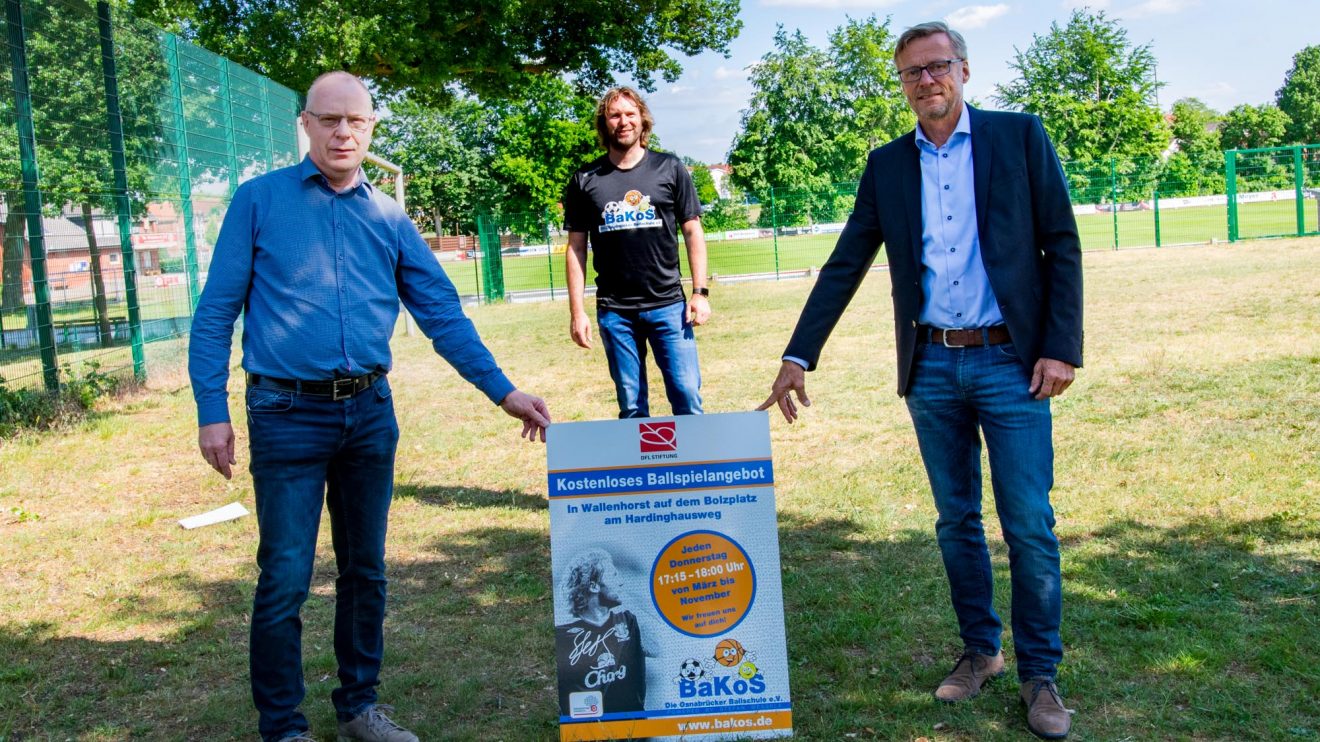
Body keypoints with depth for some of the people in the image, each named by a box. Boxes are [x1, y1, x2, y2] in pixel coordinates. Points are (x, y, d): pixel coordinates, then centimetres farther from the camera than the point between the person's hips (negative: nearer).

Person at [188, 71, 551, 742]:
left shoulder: (390, 219, 9)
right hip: (287, 415, -4)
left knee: (365, 570, 13)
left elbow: (443, 315, 6)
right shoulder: (259, 201, 0)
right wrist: (212, 411, -9)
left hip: (370, 413, 4)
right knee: (285, 580, -1)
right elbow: (215, 313, -1)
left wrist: (503, 391, -2)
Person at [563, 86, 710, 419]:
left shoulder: (669, 169, 4)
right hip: (614, 311, 1)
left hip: (668, 304, -1)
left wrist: (700, 292, -3)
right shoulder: (585, 180, 5)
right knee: (631, 405, 7)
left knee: (687, 397, -3)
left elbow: (692, 231, 5)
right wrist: (577, 311, 1)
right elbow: (576, 248, 7)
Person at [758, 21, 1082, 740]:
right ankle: (979, 650, 28)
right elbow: (844, 266, 8)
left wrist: (1062, 348, -9)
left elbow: (1062, 246, -1)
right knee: (956, 521, 12)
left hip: (1010, 362, -3)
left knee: (1029, 526, -1)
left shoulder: (1019, 136, 1)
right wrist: (798, 356, 2)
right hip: (930, 367, 3)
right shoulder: (886, 165, 9)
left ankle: (1040, 673, 12)